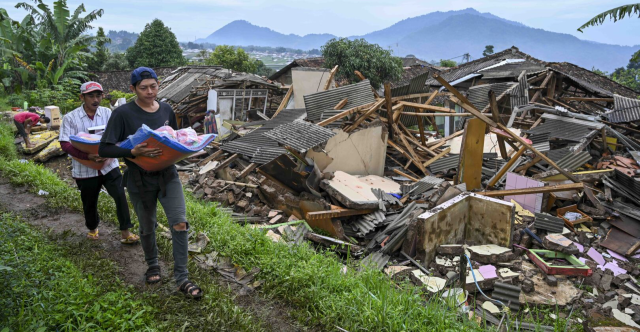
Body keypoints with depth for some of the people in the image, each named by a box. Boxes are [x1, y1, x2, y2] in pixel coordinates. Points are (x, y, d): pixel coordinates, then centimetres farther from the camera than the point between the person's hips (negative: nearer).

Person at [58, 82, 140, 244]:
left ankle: (125, 231, 2)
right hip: (85, 169, 0)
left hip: (109, 165, 0)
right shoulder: (70, 118, -6)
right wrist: (88, 156, -27)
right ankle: (92, 228, 43)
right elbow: (65, 144, -12)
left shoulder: (107, 113, -1)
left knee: (120, 196, -11)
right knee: (89, 203, 16)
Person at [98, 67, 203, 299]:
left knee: (180, 223, -8)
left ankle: (182, 278, 3)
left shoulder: (166, 110, 2)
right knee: (147, 228, 14)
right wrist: (134, 152, -29)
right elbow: (104, 149, -13)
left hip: (168, 176, 2)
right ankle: (152, 265, 43)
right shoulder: (123, 113, -11)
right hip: (140, 181, -2)